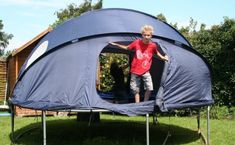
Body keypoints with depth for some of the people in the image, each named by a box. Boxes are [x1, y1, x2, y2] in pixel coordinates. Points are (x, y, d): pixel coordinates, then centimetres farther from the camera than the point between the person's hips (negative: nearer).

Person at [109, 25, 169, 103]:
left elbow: (156, 53, 15)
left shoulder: (153, 45, -8)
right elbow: (127, 48, 7)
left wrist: (163, 58, 1)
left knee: (149, 88, -11)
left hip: (145, 71, 0)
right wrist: (116, 44, 4)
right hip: (135, 71, 0)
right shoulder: (137, 42, -8)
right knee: (136, 90, 6)